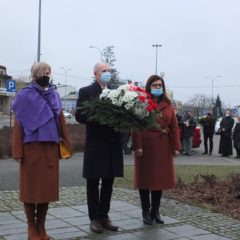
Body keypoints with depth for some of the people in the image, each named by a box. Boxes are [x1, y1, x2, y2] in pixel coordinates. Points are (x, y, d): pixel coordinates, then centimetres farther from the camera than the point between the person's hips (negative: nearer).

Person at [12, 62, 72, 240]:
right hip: (31, 147, -4)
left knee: (48, 186, 7)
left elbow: (61, 120, 11)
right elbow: (18, 124, -6)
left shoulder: (54, 95, 11)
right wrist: (18, 151, -12)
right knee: (31, 186, 3)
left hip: (50, 147, 4)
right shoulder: (24, 96, -2)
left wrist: (66, 144, 5)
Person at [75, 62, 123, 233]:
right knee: (93, 183, 4)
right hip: (95, 143, -5)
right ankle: (95, 218, 14)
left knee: (108, 182, 11)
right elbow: (79, 116, -11)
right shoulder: (86, 91, -2)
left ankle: (104, 216, 21)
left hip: (113, 143, 5)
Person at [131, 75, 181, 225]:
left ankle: (156, 211, 22)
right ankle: (146, 212, 15)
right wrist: (137, 146, -18)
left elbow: (174, 126, 7)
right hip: (146, 145, -4)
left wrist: (176, 147, 1)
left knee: (160, 178, 9)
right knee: (145, 178, 4)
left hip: (163, 145, 4)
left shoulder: (168, 105, 9)